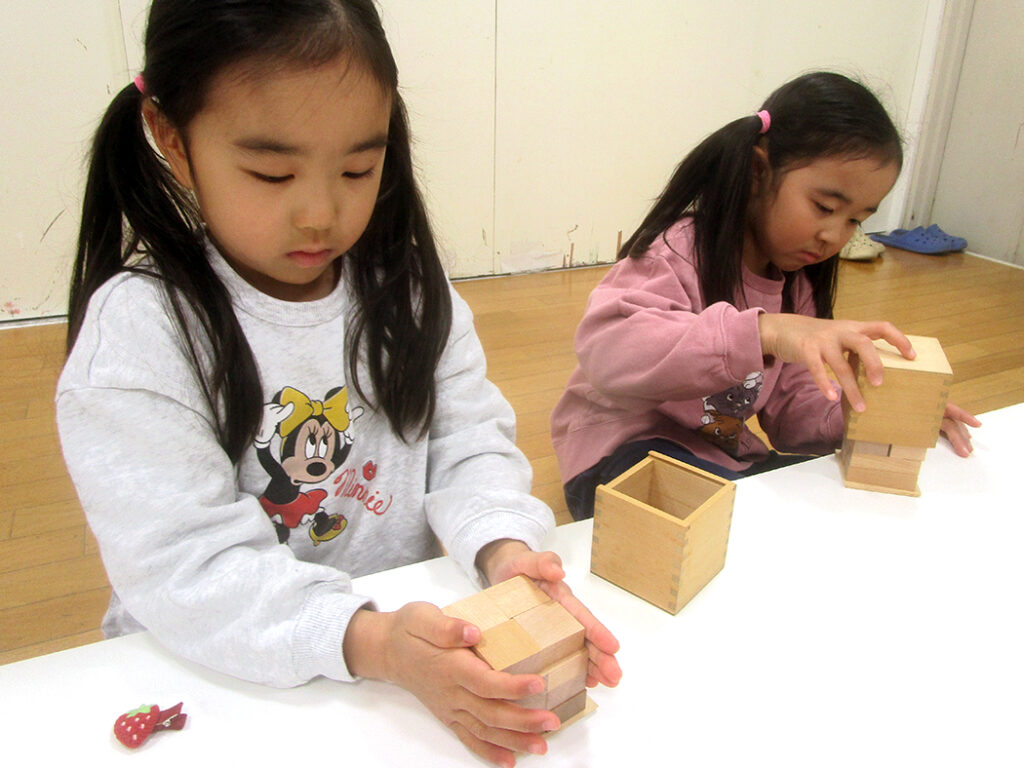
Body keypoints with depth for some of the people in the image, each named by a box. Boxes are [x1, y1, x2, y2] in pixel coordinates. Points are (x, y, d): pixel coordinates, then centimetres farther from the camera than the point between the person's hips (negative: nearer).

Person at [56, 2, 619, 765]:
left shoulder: (409, 288, 0)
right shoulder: (138, 330, -14)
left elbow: (469, 440, -1)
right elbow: (184, 562, -19)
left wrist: (503, 548, -21)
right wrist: (369, 641, -32)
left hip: (409, 625, 5)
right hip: (222, 677, -4)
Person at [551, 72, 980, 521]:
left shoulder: (796, 287, 9)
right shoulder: (679, 252, -17)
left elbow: (792, 410, 6)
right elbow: (606, 350, -38)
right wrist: (764, 330, -47)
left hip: (727, 458, 8)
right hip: (627, 454, -8)